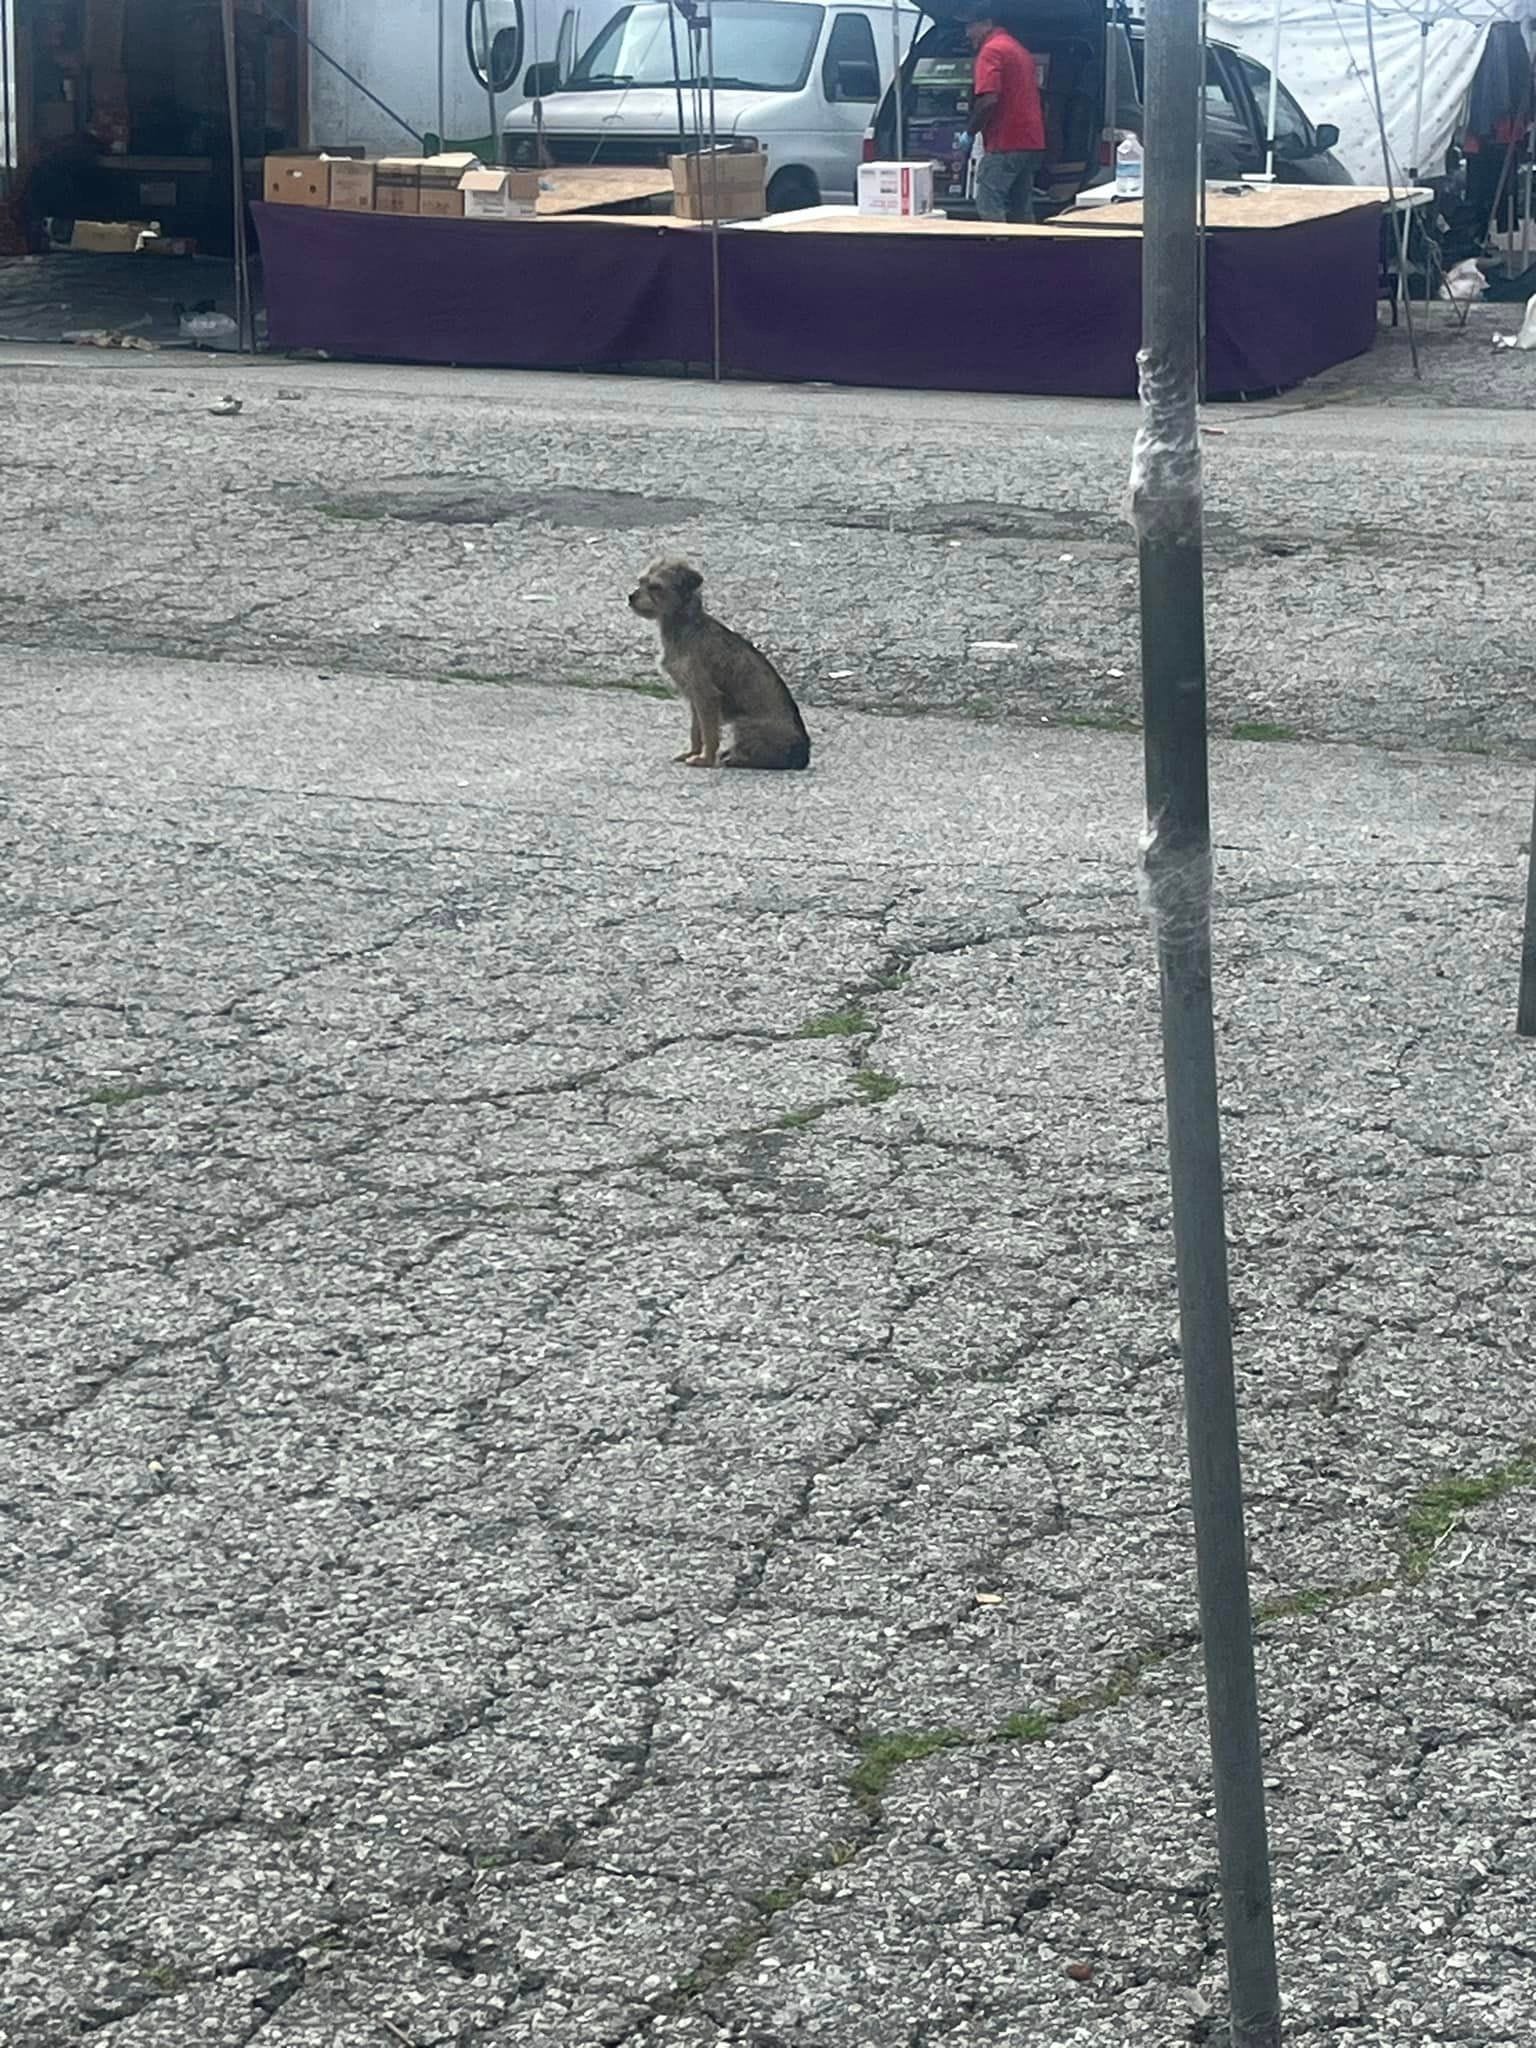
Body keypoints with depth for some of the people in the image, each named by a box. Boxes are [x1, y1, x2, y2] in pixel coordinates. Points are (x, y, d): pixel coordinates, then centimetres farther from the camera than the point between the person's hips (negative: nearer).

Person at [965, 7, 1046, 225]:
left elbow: (989, 99, -20)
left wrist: (970, 132, -9)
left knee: (989, 207, -11)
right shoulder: (1020, 50, 21)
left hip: (1005, 144, -9)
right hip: (1032, 142, 9)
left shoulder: (991, 50, -9)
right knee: (1022, 211, 11)